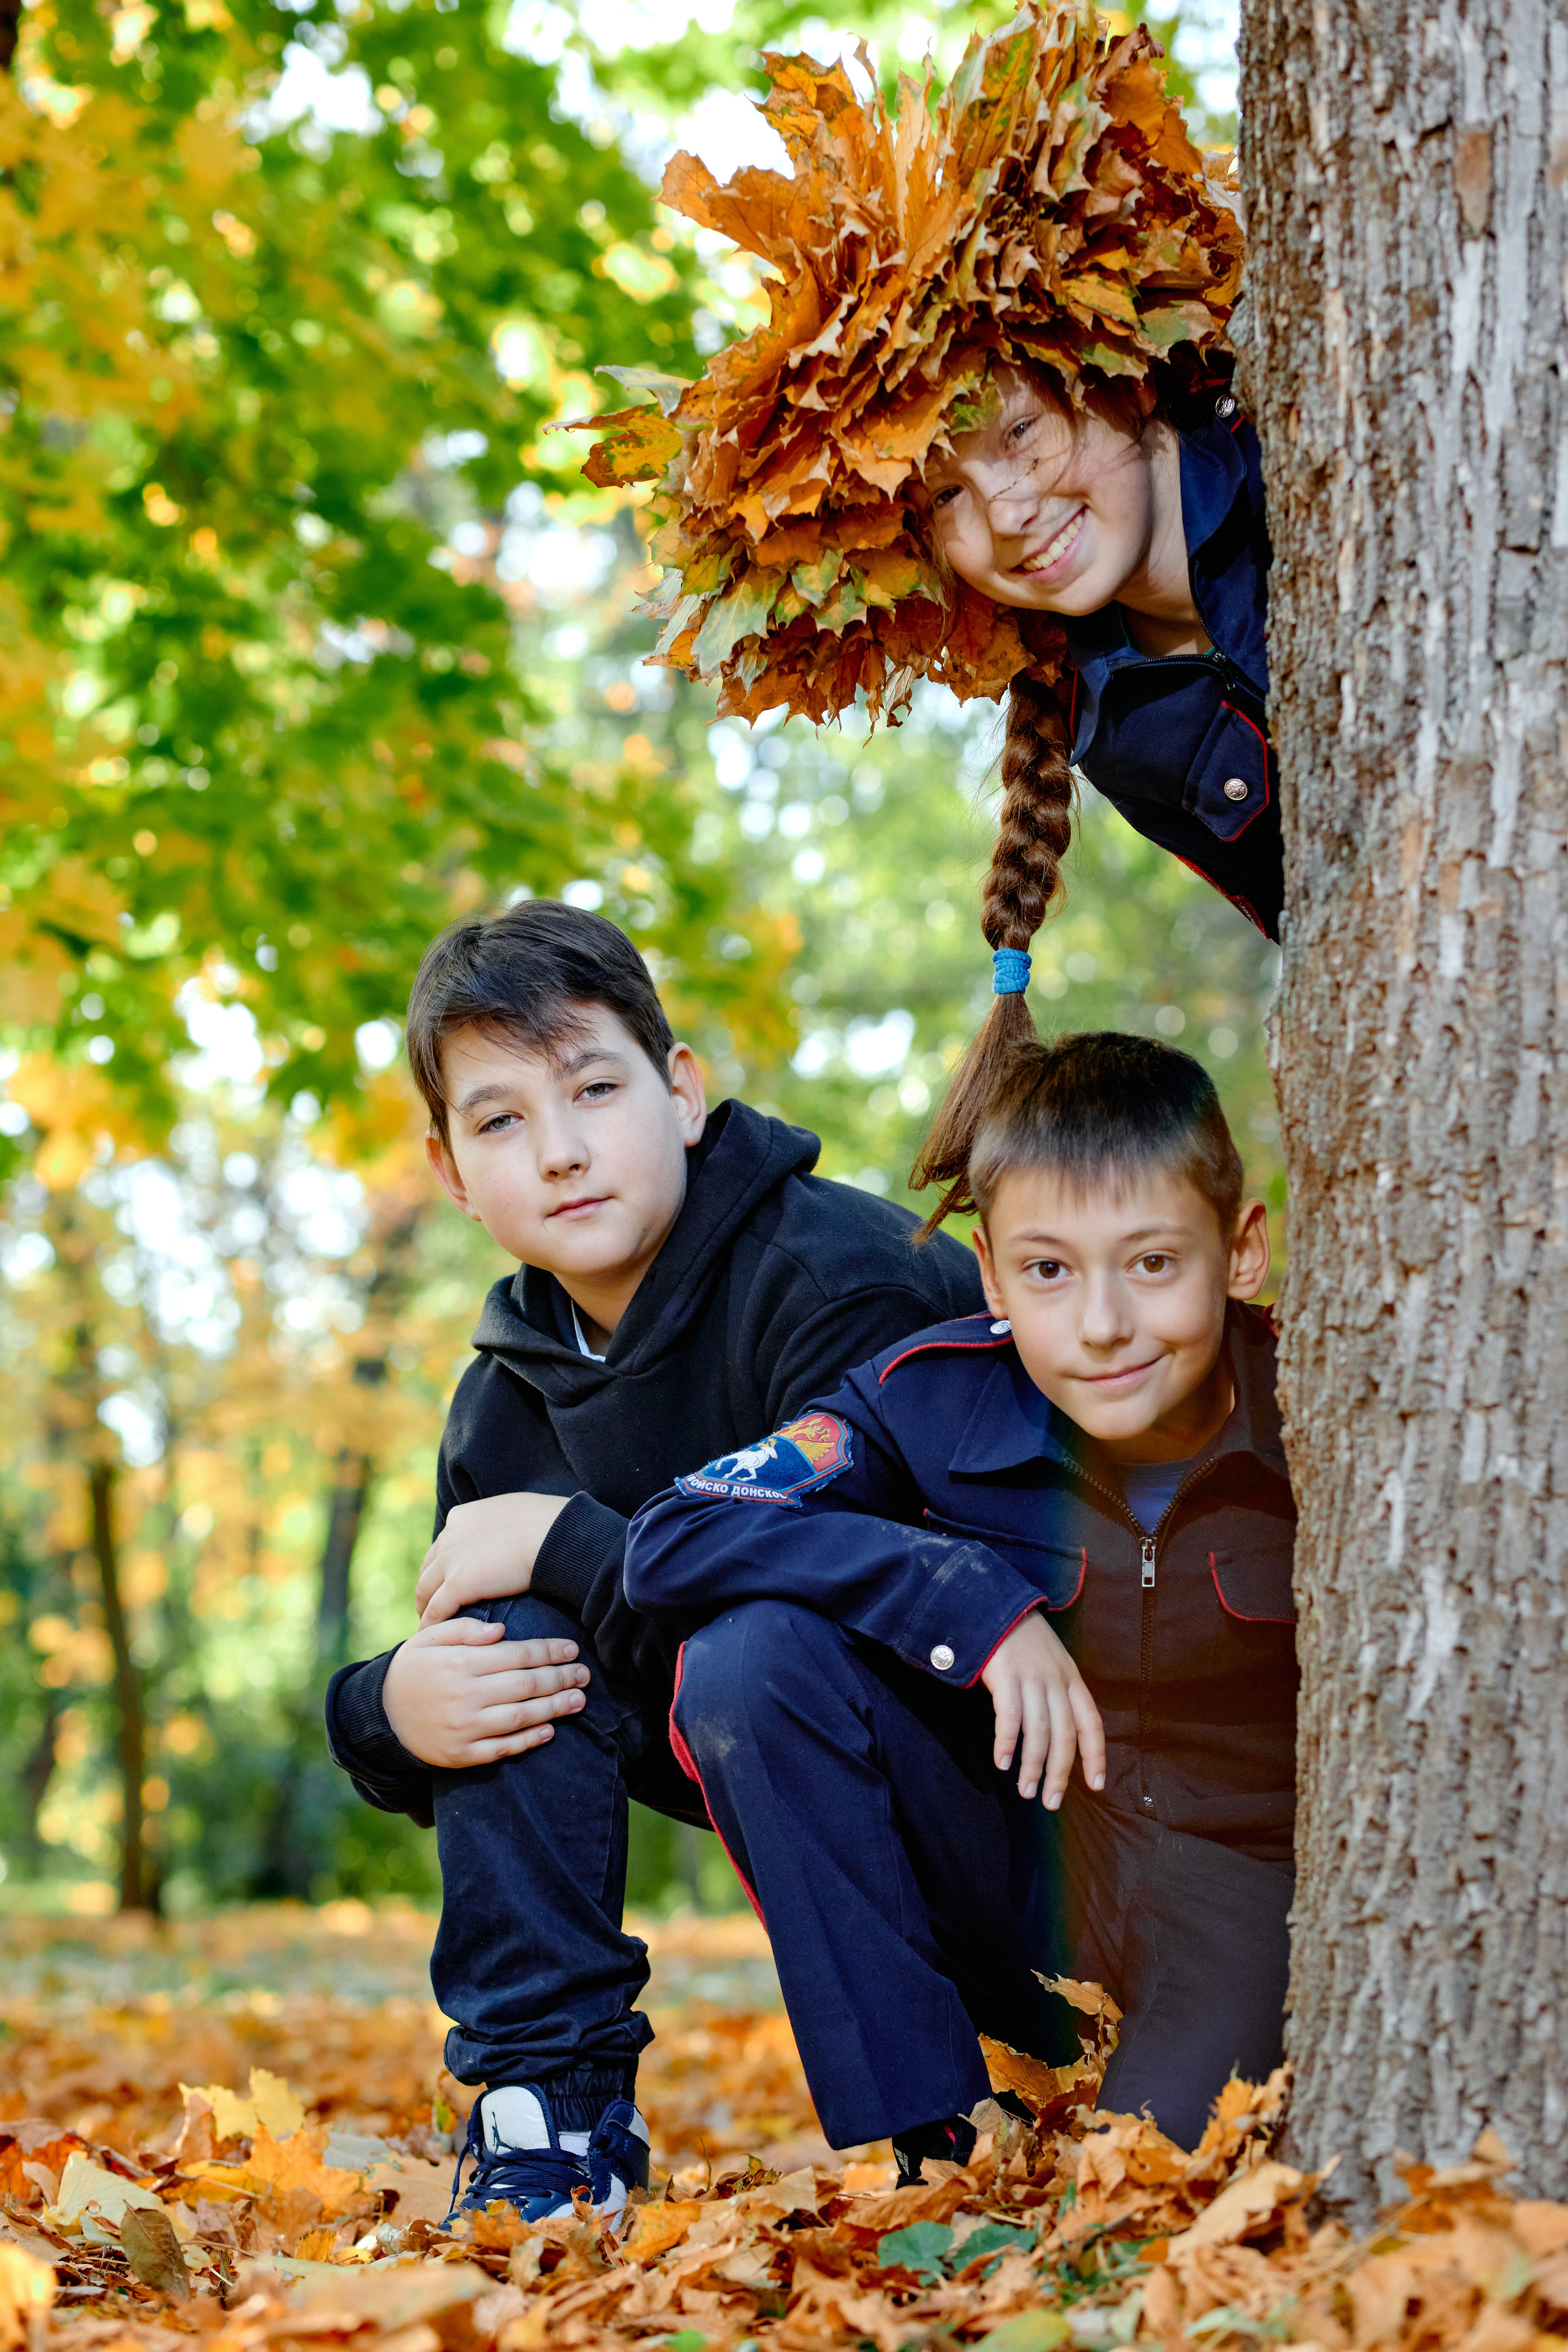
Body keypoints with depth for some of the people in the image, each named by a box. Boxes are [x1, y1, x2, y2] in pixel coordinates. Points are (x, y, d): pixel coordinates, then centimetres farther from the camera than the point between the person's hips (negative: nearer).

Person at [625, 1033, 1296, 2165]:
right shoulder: (936, 1398, -15)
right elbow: (669, 1541, -23)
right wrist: (976, 1605, -29)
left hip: (1240, 1887, -2)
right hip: (1013, 1865, 2)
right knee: (750, 1658, -21)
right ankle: (926, 2143, -12)